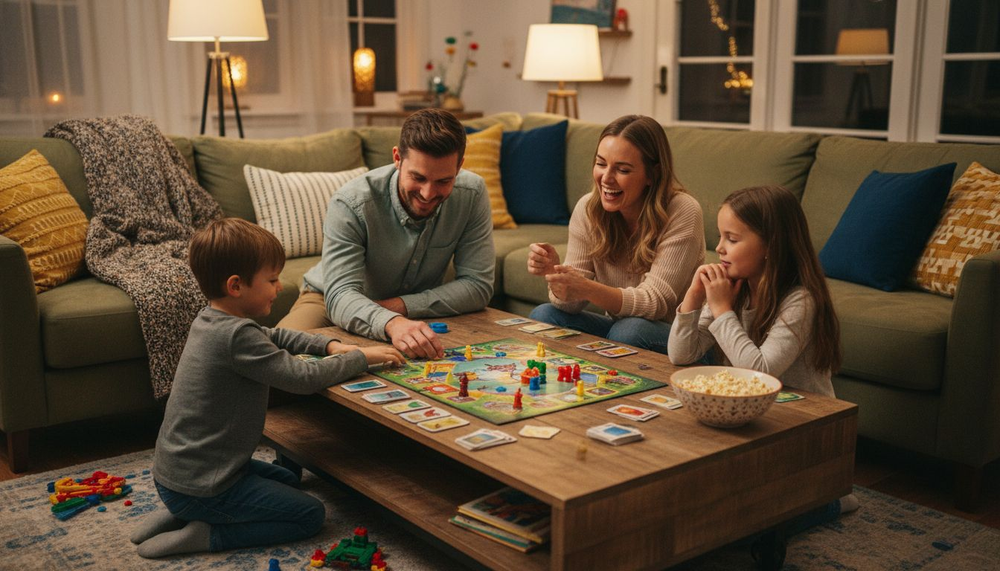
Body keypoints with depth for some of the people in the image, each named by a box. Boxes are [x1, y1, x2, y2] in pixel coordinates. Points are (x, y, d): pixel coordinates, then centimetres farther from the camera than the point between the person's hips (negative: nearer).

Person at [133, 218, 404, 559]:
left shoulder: (210, 320, 5)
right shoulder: (237, 335, -26)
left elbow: (273, 337, 20)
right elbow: (304, 378, -24)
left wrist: (328, 345, 6)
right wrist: (362, 357, -10)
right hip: (199, 487, -9)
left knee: (288, 480, 27)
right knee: (311, 514, 0)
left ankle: (183, 515, 15)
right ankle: (205, 535, -4)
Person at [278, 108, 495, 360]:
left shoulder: (472, 194, -21)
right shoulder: (351, 203, -30)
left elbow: (478, 285, -19)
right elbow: (341, 295, -37)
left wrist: (400, 306, -29)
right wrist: (392, 323, -60)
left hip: (418, 308, 4)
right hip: (331, 300, -3)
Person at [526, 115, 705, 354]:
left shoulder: (682, 214, -19)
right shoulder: (588, 209, -6)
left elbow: (655, 302, -24)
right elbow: (570, 304, -7)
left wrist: (586, 288, -37)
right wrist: (554, 275, -30)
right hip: (616, 327, 4)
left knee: (630, 329, -33)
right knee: (543, 315, -18)